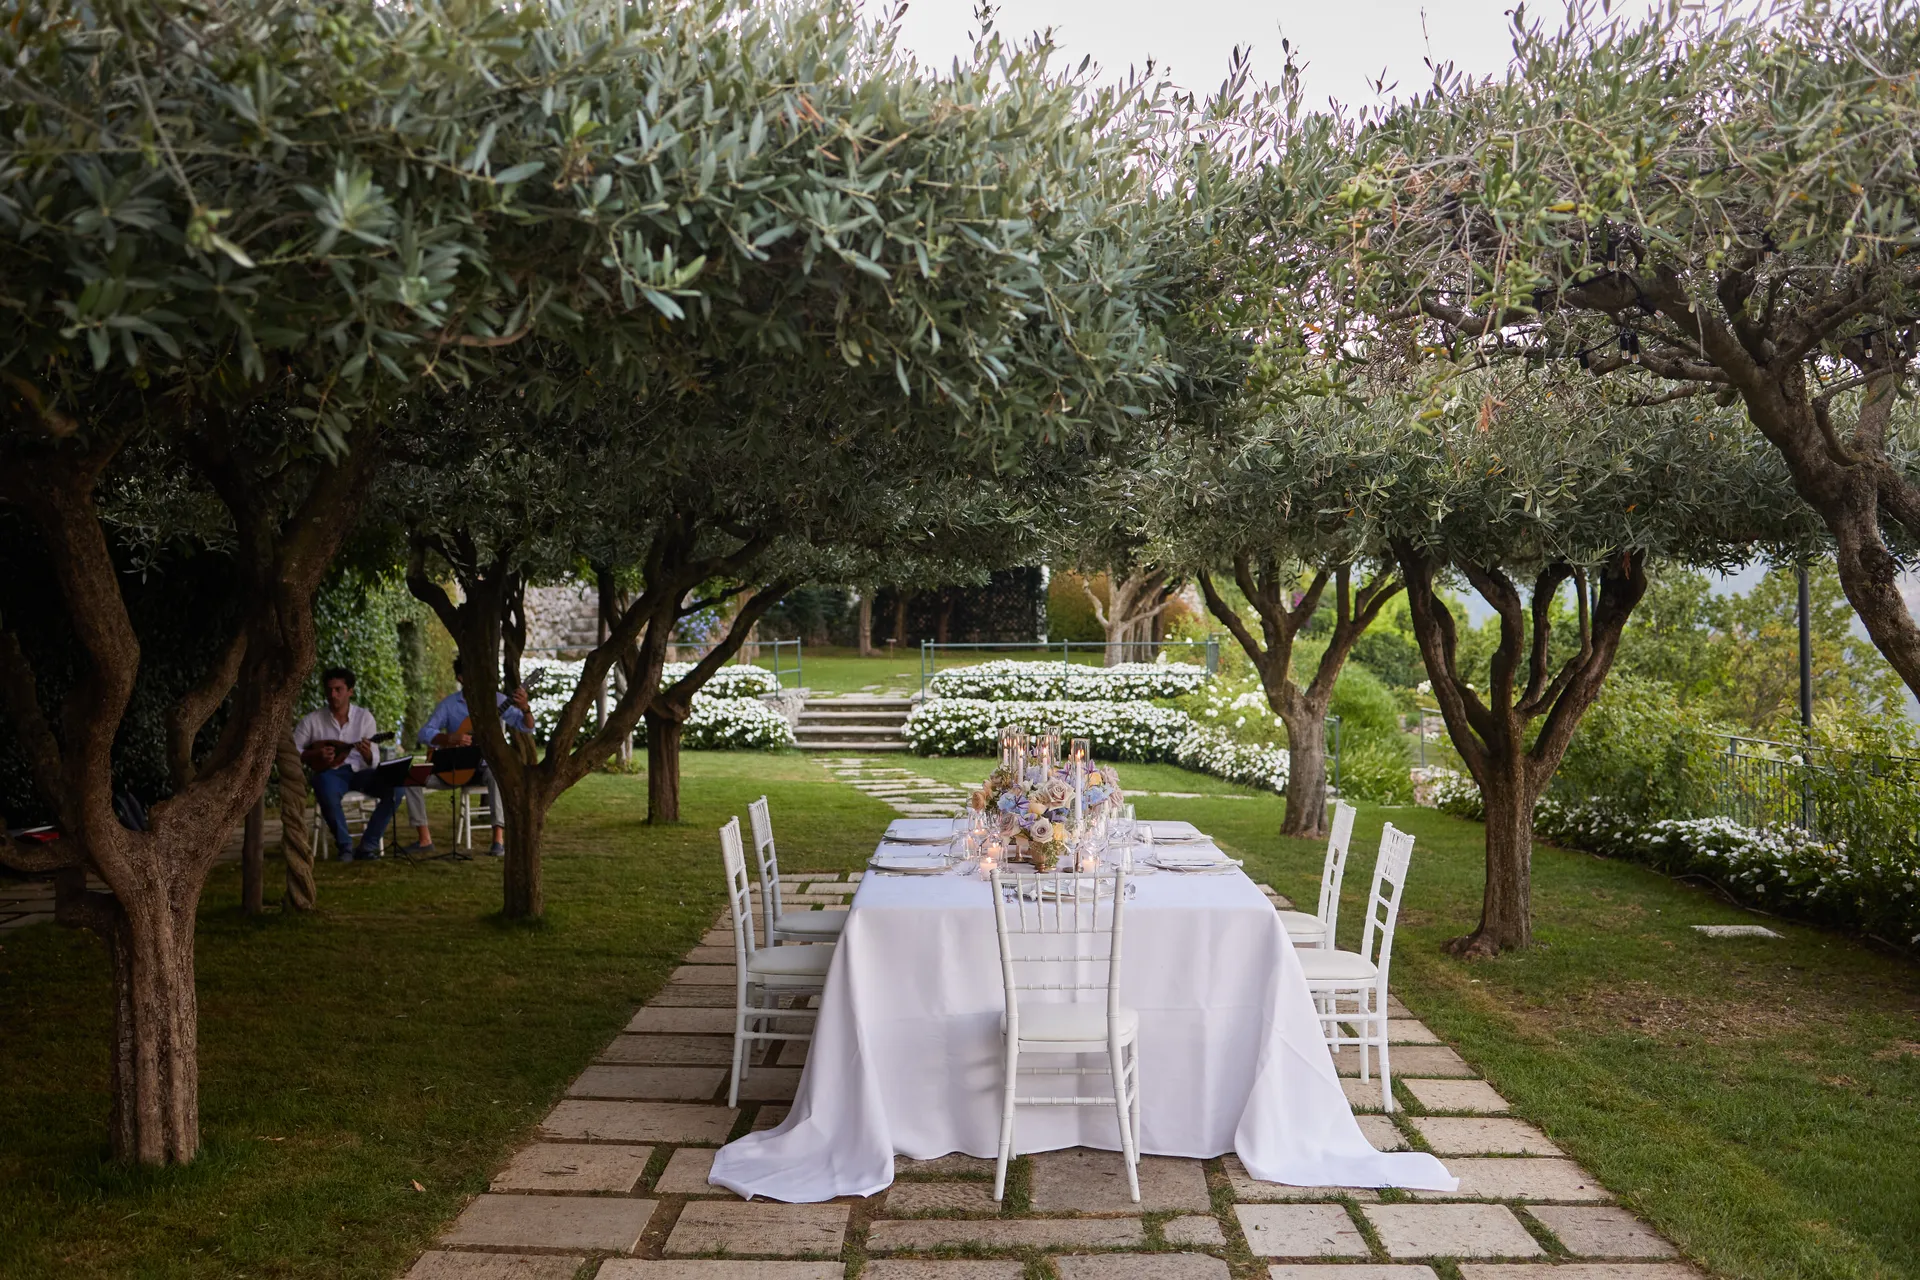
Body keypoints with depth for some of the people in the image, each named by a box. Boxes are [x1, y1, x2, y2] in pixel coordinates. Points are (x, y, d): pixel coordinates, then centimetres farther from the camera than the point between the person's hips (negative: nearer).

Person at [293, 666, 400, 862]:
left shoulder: (364, 717, 1)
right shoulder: (311, 720, 0)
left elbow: (374, 762, -2)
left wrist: (367, 754, -25)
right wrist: (314, 754, -14)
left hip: (359, 771, 2)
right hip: (329, 772, -2)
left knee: (394, 786, -27)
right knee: (327, 792, -39)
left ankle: (368, 844, -16)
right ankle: (345, 845, -17)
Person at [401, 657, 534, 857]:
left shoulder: (496, 700, -3)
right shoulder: (449, 703, 1)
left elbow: (527, 727, -10)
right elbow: (425, 733, -4)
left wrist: (525, 708, -33)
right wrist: (451, 739, -23)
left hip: (486, 765, -3)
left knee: (497, 773, -38)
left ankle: (499, 839, -40)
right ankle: (425, 839, -9)